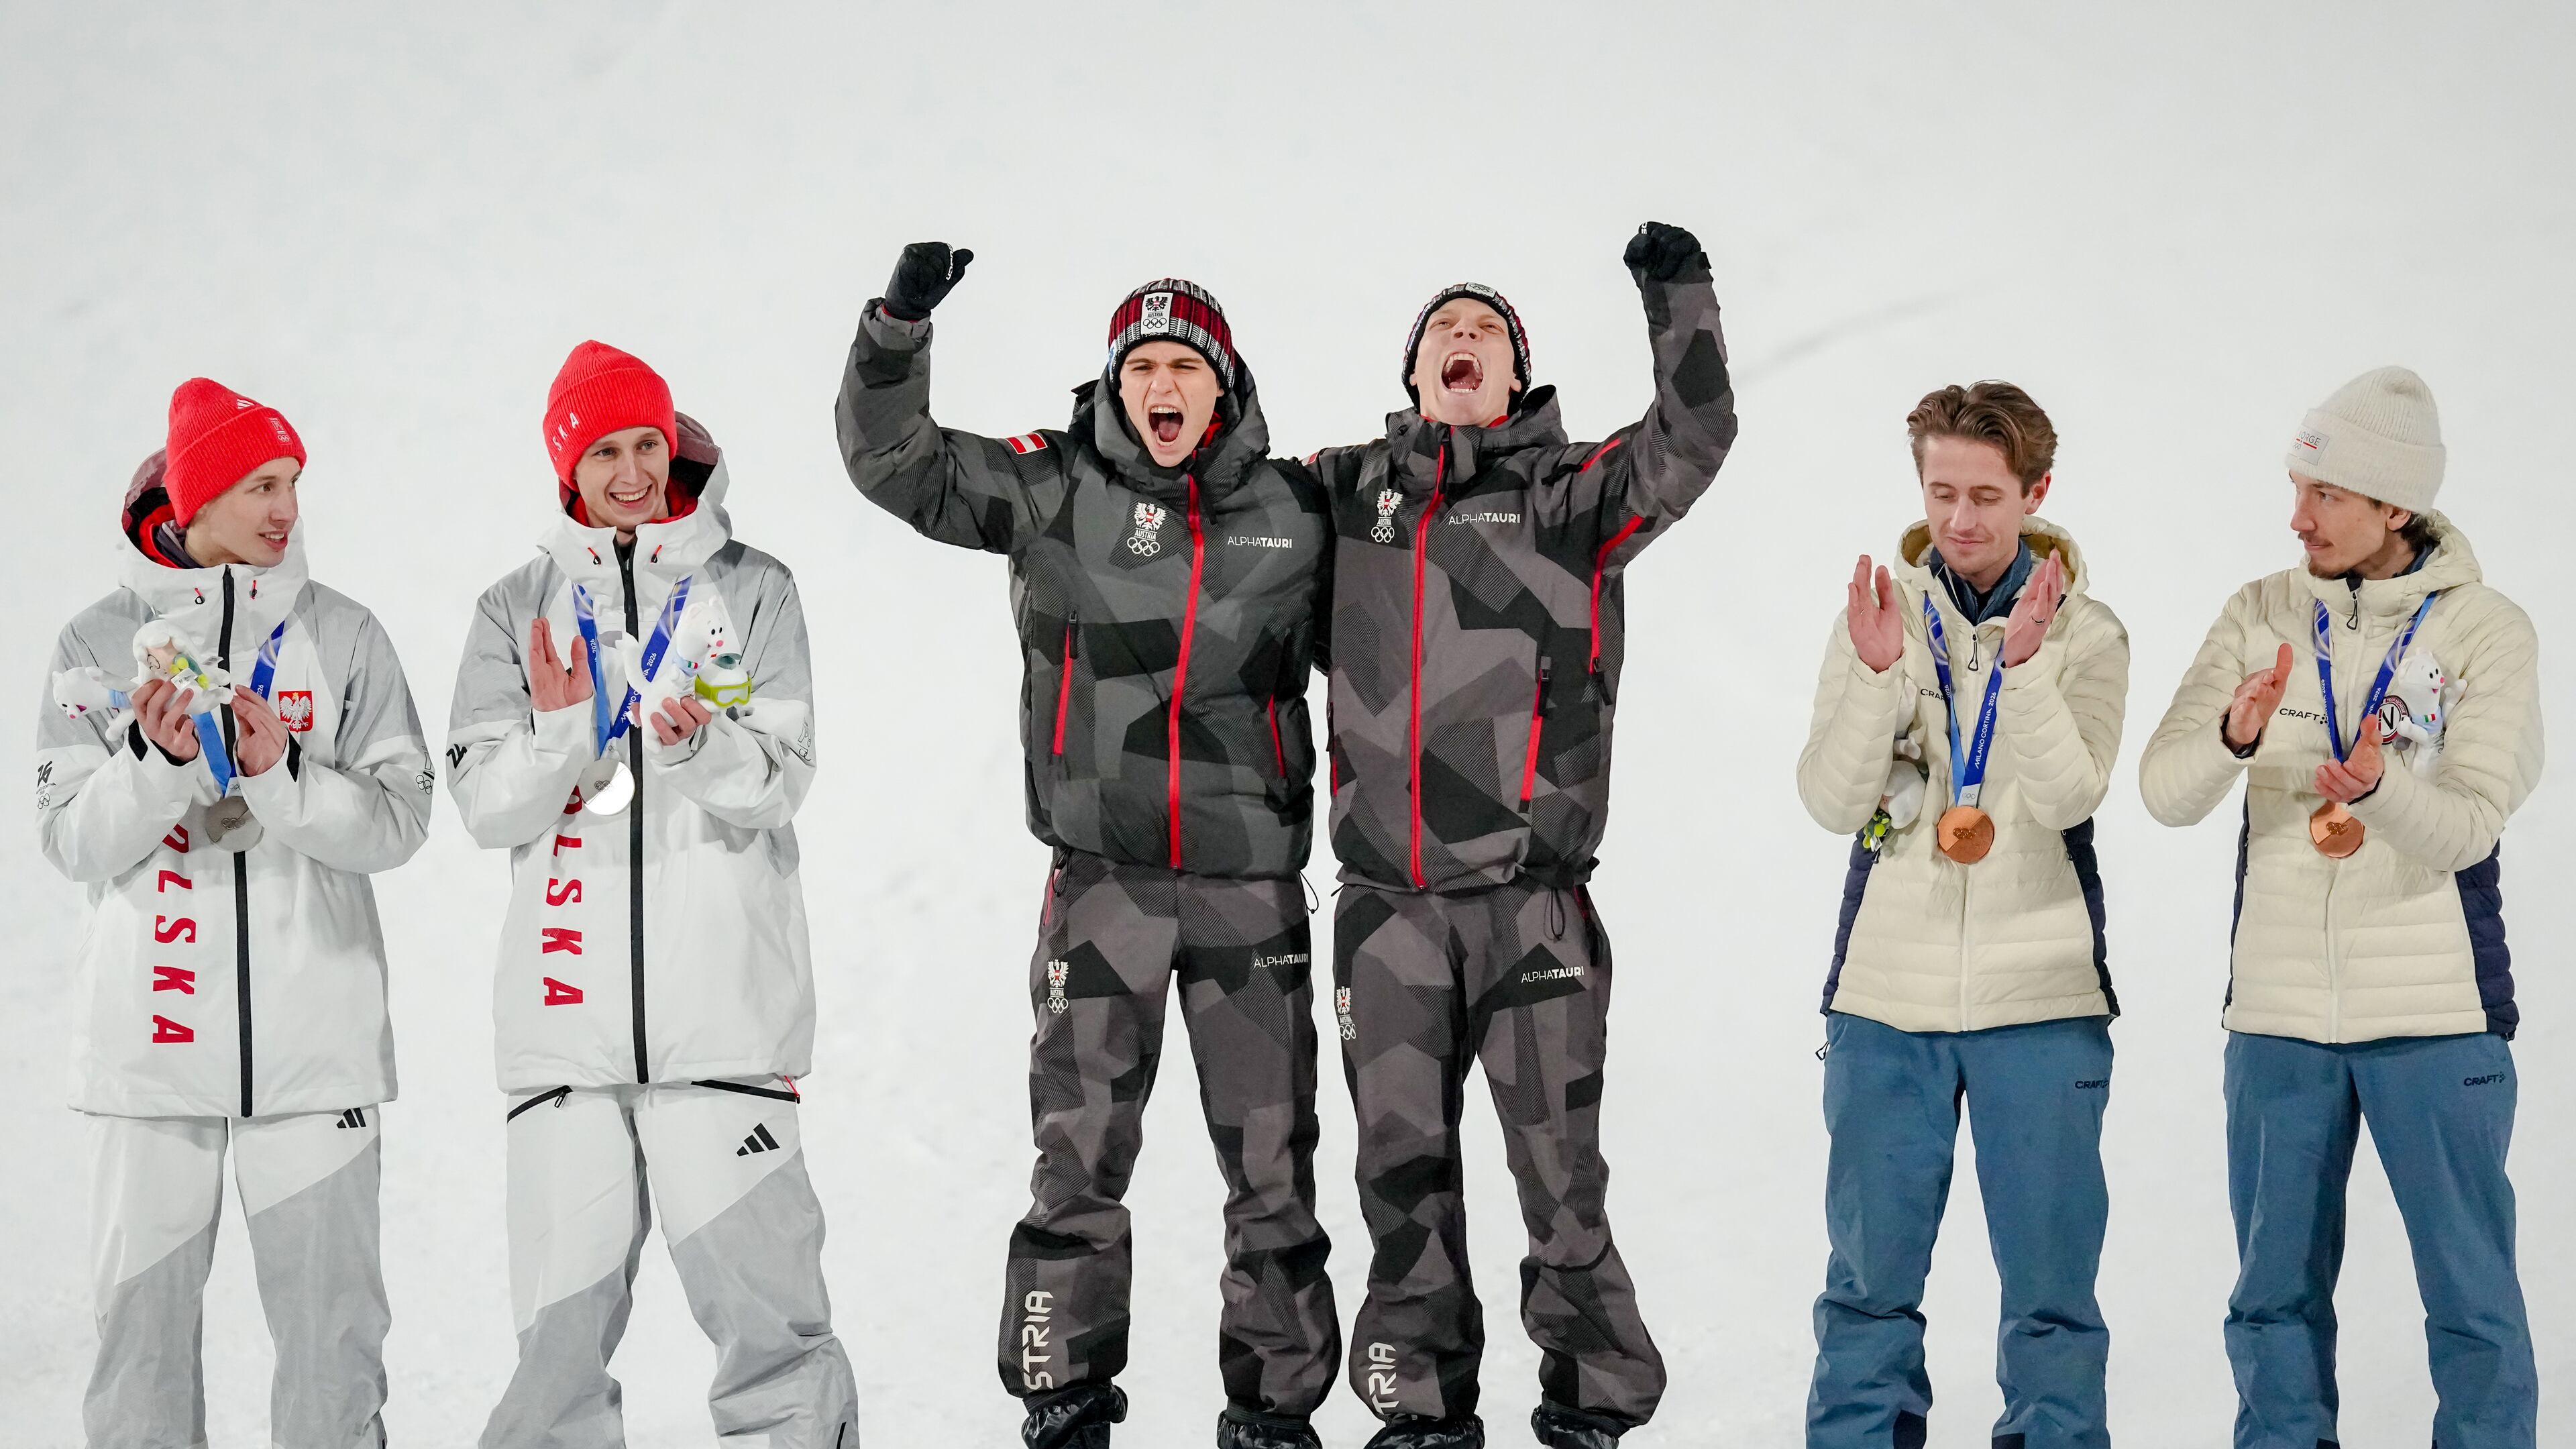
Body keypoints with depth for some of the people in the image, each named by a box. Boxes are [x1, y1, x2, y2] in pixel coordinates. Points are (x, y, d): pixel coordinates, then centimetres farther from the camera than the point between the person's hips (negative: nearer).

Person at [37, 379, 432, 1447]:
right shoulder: (102, 643, 4)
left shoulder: (341, 635, 4)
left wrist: (280, 776, -16)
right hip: (155, 1032, 0)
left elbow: (400, 820, -1)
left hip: (313, 1029, 0)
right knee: (144, 1311, 4)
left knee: (332, 1321, 1)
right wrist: (161, 763, -16)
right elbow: (71, 840, 0)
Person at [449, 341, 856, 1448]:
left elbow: (783, 780, -2)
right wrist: (555, 731, -16)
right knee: (563, 1320, 3)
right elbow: (487, 808, 3)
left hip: (724, 1006, -2)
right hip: (567, 1007, 2)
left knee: (766, 1311, -5)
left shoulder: (751, 590, 7)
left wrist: (702, 743, -22)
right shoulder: (520, 609, 11)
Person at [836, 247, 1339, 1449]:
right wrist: (900, 325, -14)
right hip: (1102, 878, -1)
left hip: (1252, 882, 1)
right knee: (1080, 1157, 1)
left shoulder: (1294, 511, 7)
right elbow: (893, 460, -2)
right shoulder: (1055, 491, 3)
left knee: (1271, 1165, 6)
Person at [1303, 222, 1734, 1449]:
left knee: (1558, 1161, -1)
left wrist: (1678, 299, -18)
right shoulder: (1347, 493, 13)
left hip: (1530, 896, -3)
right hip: (1386, 899, 3)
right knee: (1403, 1165, 8)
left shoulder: (1571, 495, 4)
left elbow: (1692, 444, -10)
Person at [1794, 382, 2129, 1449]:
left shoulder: (2085, 634, 0)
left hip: (2042, 1000, -1)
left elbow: (2070, 795, -14)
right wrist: (1877, 672, -19)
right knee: (1871, 1276, 8)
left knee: (2049, 1278, 4)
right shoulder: (1878, 615, 4)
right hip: (1886, 998, 1)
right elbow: (1832, 801, -5)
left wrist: (2023, 665, -27)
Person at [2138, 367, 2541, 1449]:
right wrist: (2234, 736, -27)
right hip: (2278, 1013, 3)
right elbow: (2164, 792, -6)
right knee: (2278, 1295, 11)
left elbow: (2467, 828, -14)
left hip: (2436, 1013, -3)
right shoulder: (2260, 617, 4)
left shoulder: (2486, 631, -4)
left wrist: (2379, 787, -34)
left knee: (2472, 1295, 3)